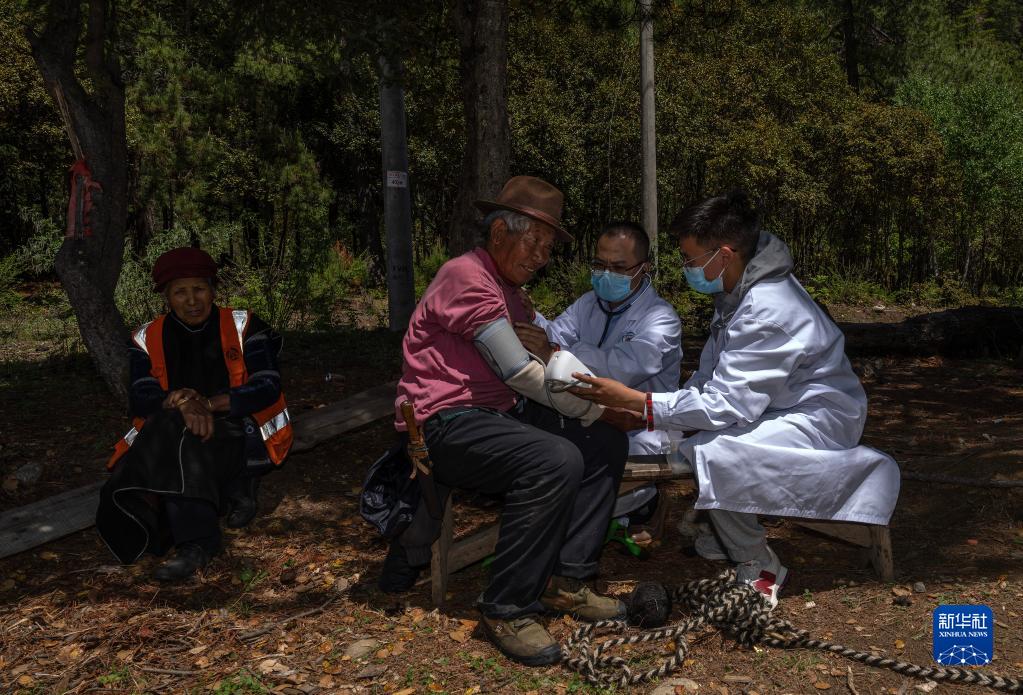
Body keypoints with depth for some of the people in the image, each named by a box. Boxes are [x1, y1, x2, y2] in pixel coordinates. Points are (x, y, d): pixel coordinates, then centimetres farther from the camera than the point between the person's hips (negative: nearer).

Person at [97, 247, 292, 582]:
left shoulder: (243, 326, 0)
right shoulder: (147, 340, 7)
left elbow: (268, 387, -9)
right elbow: (140, 400, -6)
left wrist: (208, 404, -25)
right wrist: (184, 406, -29)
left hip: (240, 433, -3)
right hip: (169, 438, 4)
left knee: (180, 440, -34)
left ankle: (197, 541, -27)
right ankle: (232, 490, -18)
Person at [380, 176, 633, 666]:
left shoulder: (509, 290, 20)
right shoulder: (467, 276, -13)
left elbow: (543, 363, 9)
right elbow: (518, 373, -18)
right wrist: (599, 410, -10)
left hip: (498, 412, 10)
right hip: (444, 423, -10)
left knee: (605, 444, -3)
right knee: (555, 461, -31)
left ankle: (565, 579, -1)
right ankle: (508, 608, -18)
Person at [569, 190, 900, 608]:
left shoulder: (766, 311, -29)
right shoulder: (740, 290, 0)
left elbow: (725, 405, -29)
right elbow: (709, 377, 5)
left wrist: (634, 401, -28)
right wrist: (639, 411, -5)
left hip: (818, 418, -10)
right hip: (779, 407, 10)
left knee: (710, 452, -28)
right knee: (686, 435, 6)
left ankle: (759, 572, -8)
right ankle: (714, 535, 18)